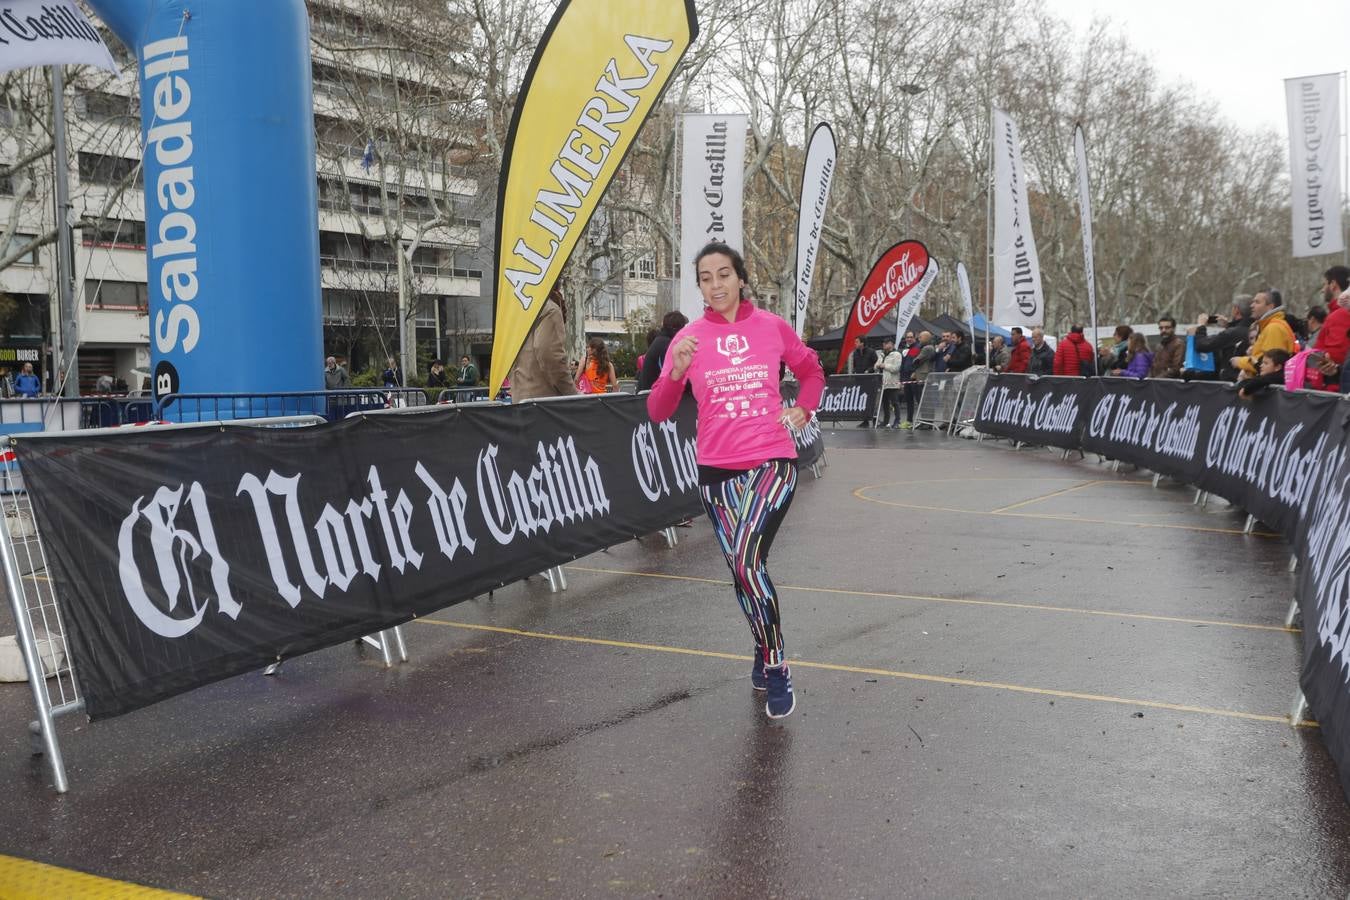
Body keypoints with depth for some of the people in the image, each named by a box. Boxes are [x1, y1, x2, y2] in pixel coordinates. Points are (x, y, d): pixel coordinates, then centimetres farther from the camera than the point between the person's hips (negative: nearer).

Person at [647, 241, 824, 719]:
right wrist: (676, 371, -20)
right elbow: (658, 412, -3)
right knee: (743, 571, 11)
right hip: (717, 469, 2)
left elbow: (812, 371, 18)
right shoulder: (689, 338, 0)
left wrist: (802, 410, 1)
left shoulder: (772, 326, 0)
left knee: (747, 561, -21)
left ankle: (774, 666, -5)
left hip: (773, 460, -2)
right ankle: (766, 652, 36)